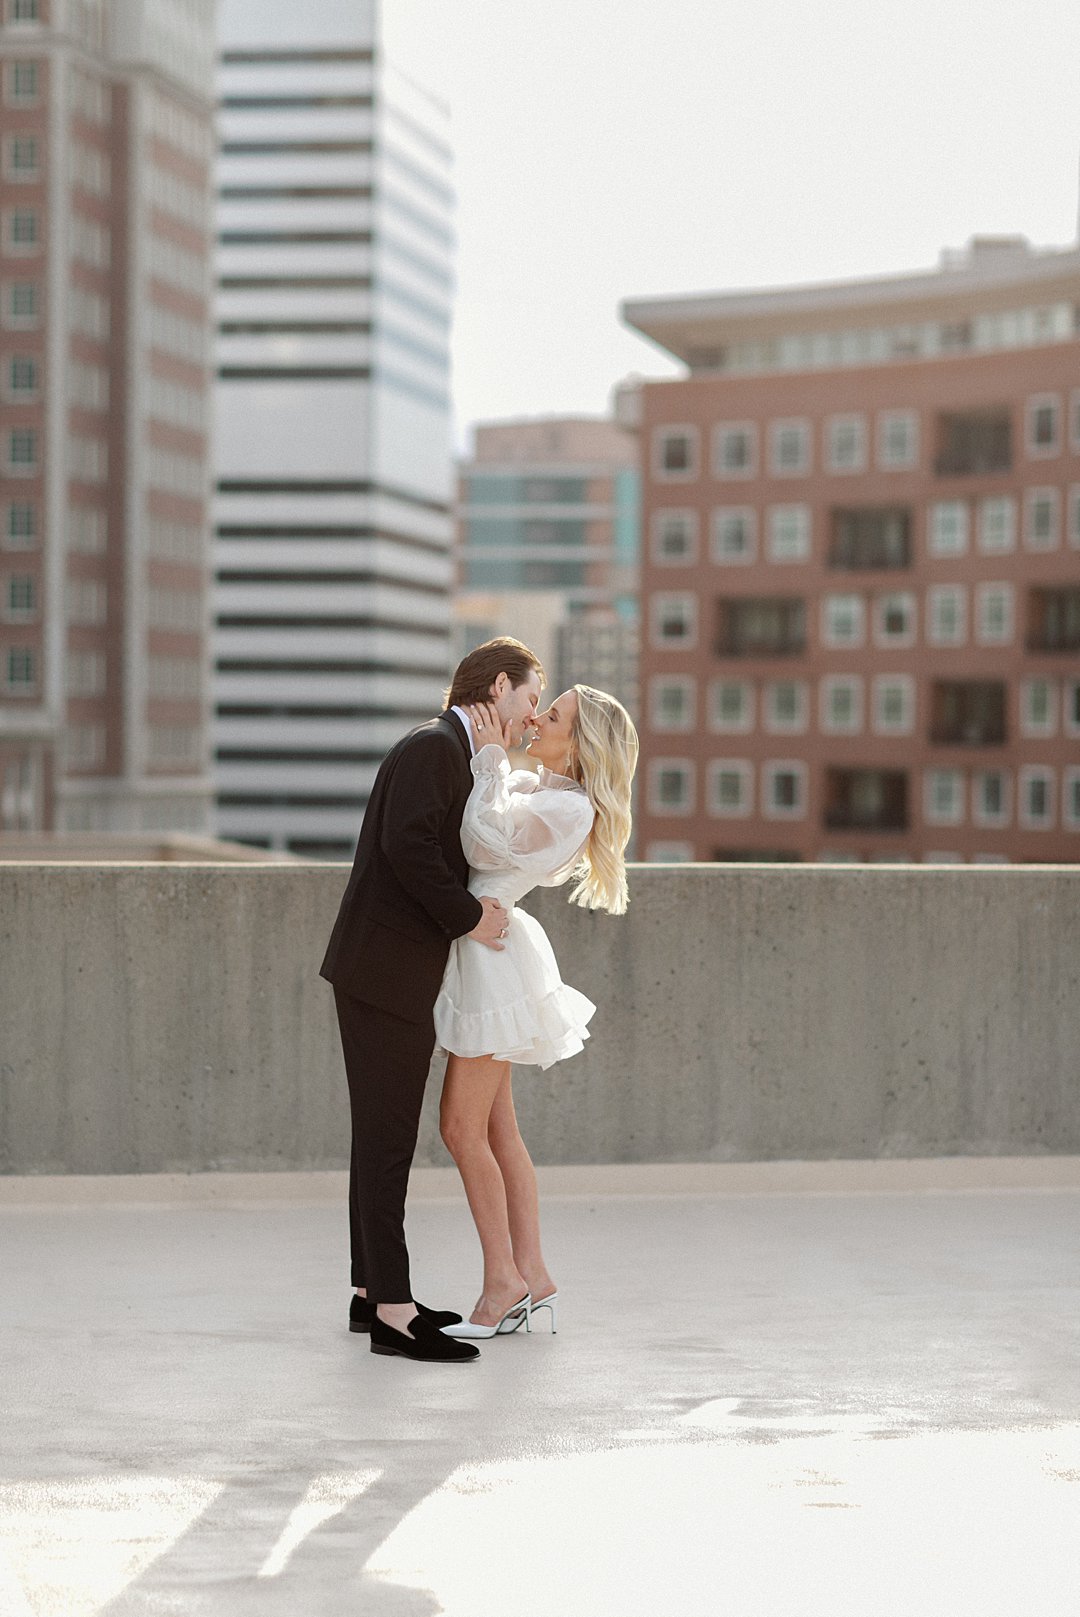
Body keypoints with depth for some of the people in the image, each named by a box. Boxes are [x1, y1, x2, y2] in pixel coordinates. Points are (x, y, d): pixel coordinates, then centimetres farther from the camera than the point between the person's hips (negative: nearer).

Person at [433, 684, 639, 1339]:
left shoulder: (571, 808, -13)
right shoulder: (524, 784, 13)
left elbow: (486, 839, -23)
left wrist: (491, 756, -14)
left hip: (493, 952, -9)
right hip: (475, 961, 9)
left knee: (463, 1128, -7)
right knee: (497, 1130, 9)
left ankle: (502, 1280, -1)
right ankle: (532, 1275, 12)